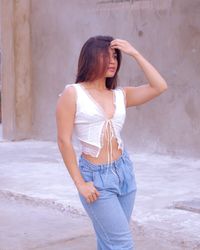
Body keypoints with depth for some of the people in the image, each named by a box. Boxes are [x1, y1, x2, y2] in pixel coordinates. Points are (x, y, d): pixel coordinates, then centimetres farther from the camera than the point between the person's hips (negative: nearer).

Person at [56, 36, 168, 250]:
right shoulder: (72, 93, -7)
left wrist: (135, 54, -3)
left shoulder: (120, 95, 6)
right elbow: (64, 140, -9)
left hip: (124, 172, 5)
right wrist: (80, 184, -12)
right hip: (96, 178, -5)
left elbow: (160, 87, -4)